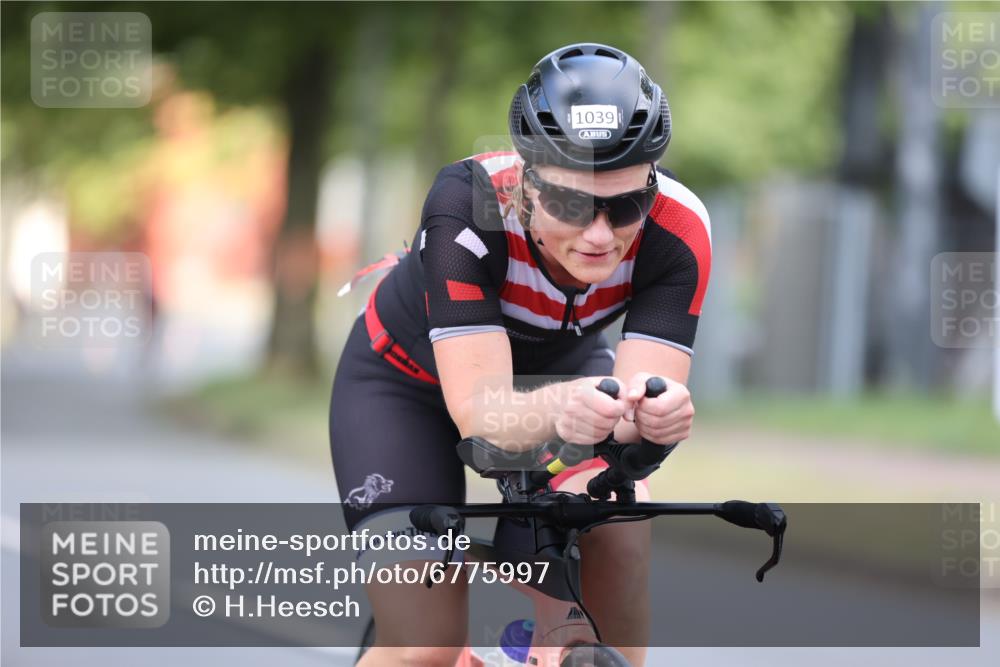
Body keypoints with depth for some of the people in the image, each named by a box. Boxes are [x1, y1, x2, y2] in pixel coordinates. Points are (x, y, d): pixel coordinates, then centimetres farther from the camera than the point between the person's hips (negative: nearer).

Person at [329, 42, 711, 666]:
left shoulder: (679, 232, -31)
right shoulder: (467, 205, -39)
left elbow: (644, 383, -35)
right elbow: (478, 407, -44)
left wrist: (653, 411, -60)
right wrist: (557, 410, -66)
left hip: (556, 362, 3)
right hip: (410, 380, -3)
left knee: (619, 519, -28)